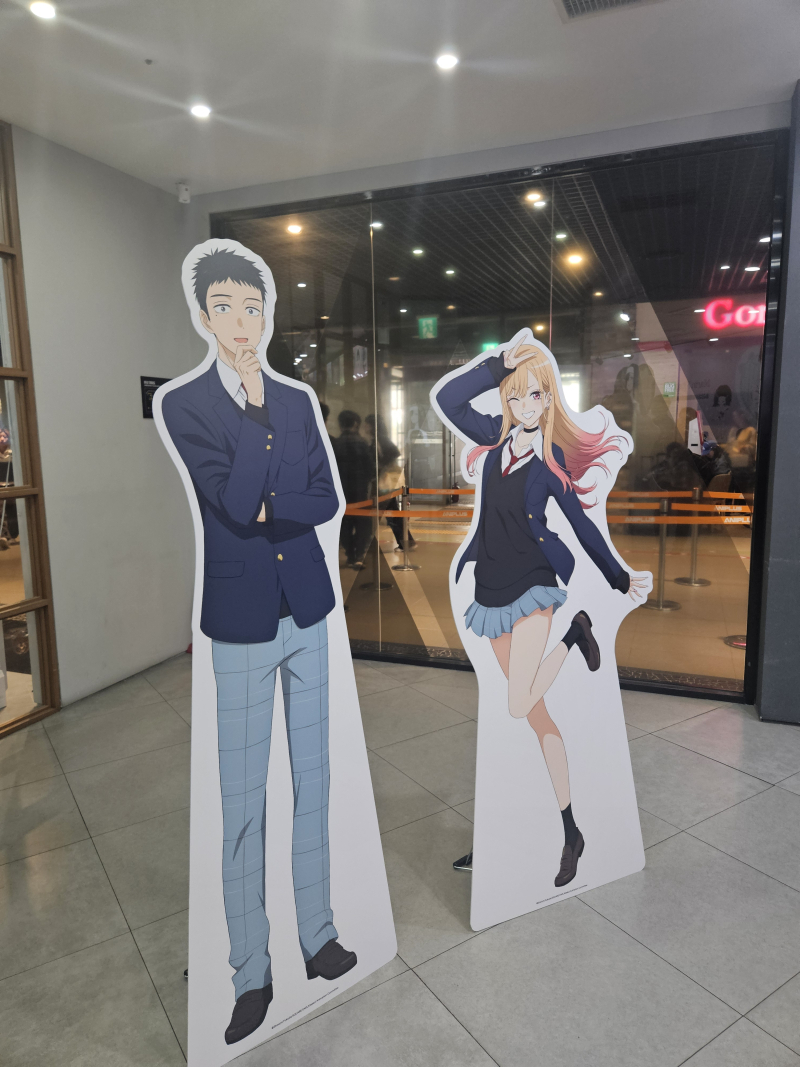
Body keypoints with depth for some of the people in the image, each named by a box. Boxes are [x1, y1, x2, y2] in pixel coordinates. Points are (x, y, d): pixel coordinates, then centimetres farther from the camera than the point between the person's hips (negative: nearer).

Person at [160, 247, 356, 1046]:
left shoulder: (297, 401, 9)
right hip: (240, 621, -4)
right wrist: (255, 408, -14)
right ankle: (251, 973, 26)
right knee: (242, 805, 6)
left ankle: (318, 935, 34)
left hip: (307, 612, 4)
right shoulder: (184, 406, -5)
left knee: (313, 784, 15)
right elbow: (235, 504, -18)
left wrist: (269, 507, -13)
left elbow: (326, 500, 3)